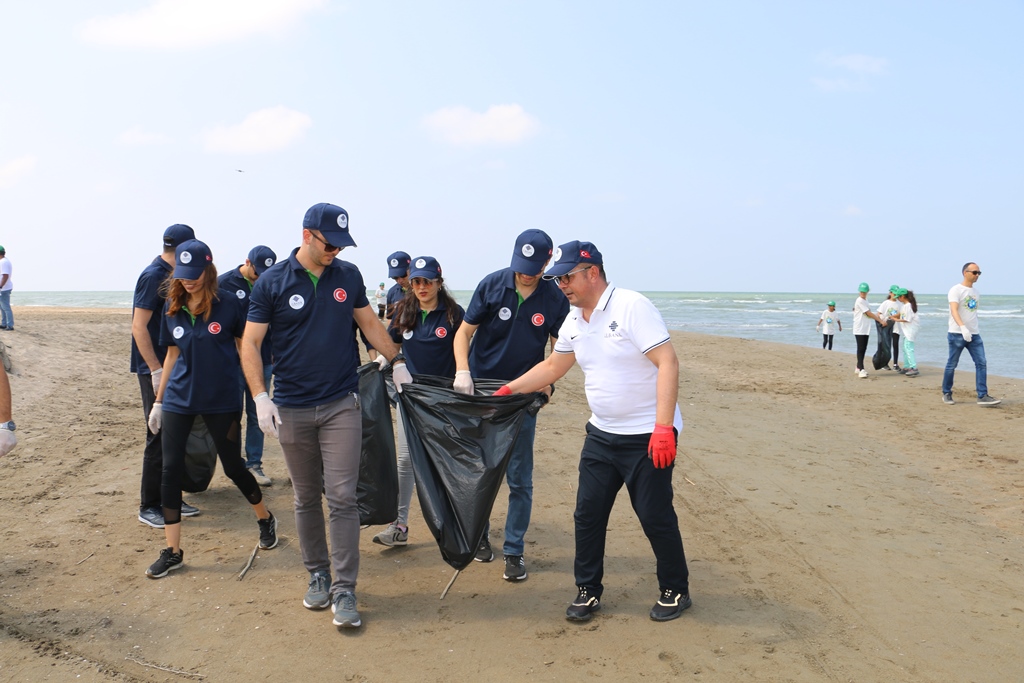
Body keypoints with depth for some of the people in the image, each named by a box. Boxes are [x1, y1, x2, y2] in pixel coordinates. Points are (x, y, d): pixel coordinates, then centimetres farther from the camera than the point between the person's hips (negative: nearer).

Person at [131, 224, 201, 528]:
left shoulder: (168, 275, 12)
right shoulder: (154, 276, -15)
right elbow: (139, 327, -19)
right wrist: (156, 370, -22)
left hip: (172, 367, 9)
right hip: (156, 369, -9)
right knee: (159, 436, -3)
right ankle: (149, 506, 6)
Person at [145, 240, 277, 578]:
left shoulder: (229, 304, -9)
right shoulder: (172, 308, 3)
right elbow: (172, 355, 12)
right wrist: (158, 401, 13)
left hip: (222, 399, -3)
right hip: (179, 399, 4)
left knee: (233, 466, 7)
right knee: (170, 470, -2)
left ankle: (265, 519, 34)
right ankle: (172, 552, 8)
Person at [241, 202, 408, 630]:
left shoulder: (349, 276, 5)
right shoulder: (272, 283, -3)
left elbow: (369, 322, 18)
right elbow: (250, 343, -2)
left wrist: (396, 361, 14)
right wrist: (260, 397, -11)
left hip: (341, 405, 1)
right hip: (292, 409, 0)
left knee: (342, 498, -5)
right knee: (306, 499, 10)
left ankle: (344, 590, 0)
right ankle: (317, 574, 27)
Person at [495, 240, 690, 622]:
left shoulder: (632, 307, -16)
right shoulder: (574, 322, 8)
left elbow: (667, 362, -22)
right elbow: (552, 366, 21)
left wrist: (663, 427, -27)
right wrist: (508, 390, 13)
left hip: (648, 435, -7)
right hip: (601, 434, 7)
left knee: (655, 515, 1)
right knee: (588, 513, 7)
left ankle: (675, 591, 21)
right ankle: (588, 591, 22)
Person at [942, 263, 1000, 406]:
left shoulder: (975, 292, 16)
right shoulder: (956, 290, -8)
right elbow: (954, 310, -22)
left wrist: (974, 330, 19)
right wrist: (963, 327, -36)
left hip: (974, 335, 7)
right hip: (957, 334, -7)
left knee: (981, 363, -4)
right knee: (951, 365, 1)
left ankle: (982, 396, -5)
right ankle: (946, 394, 15)